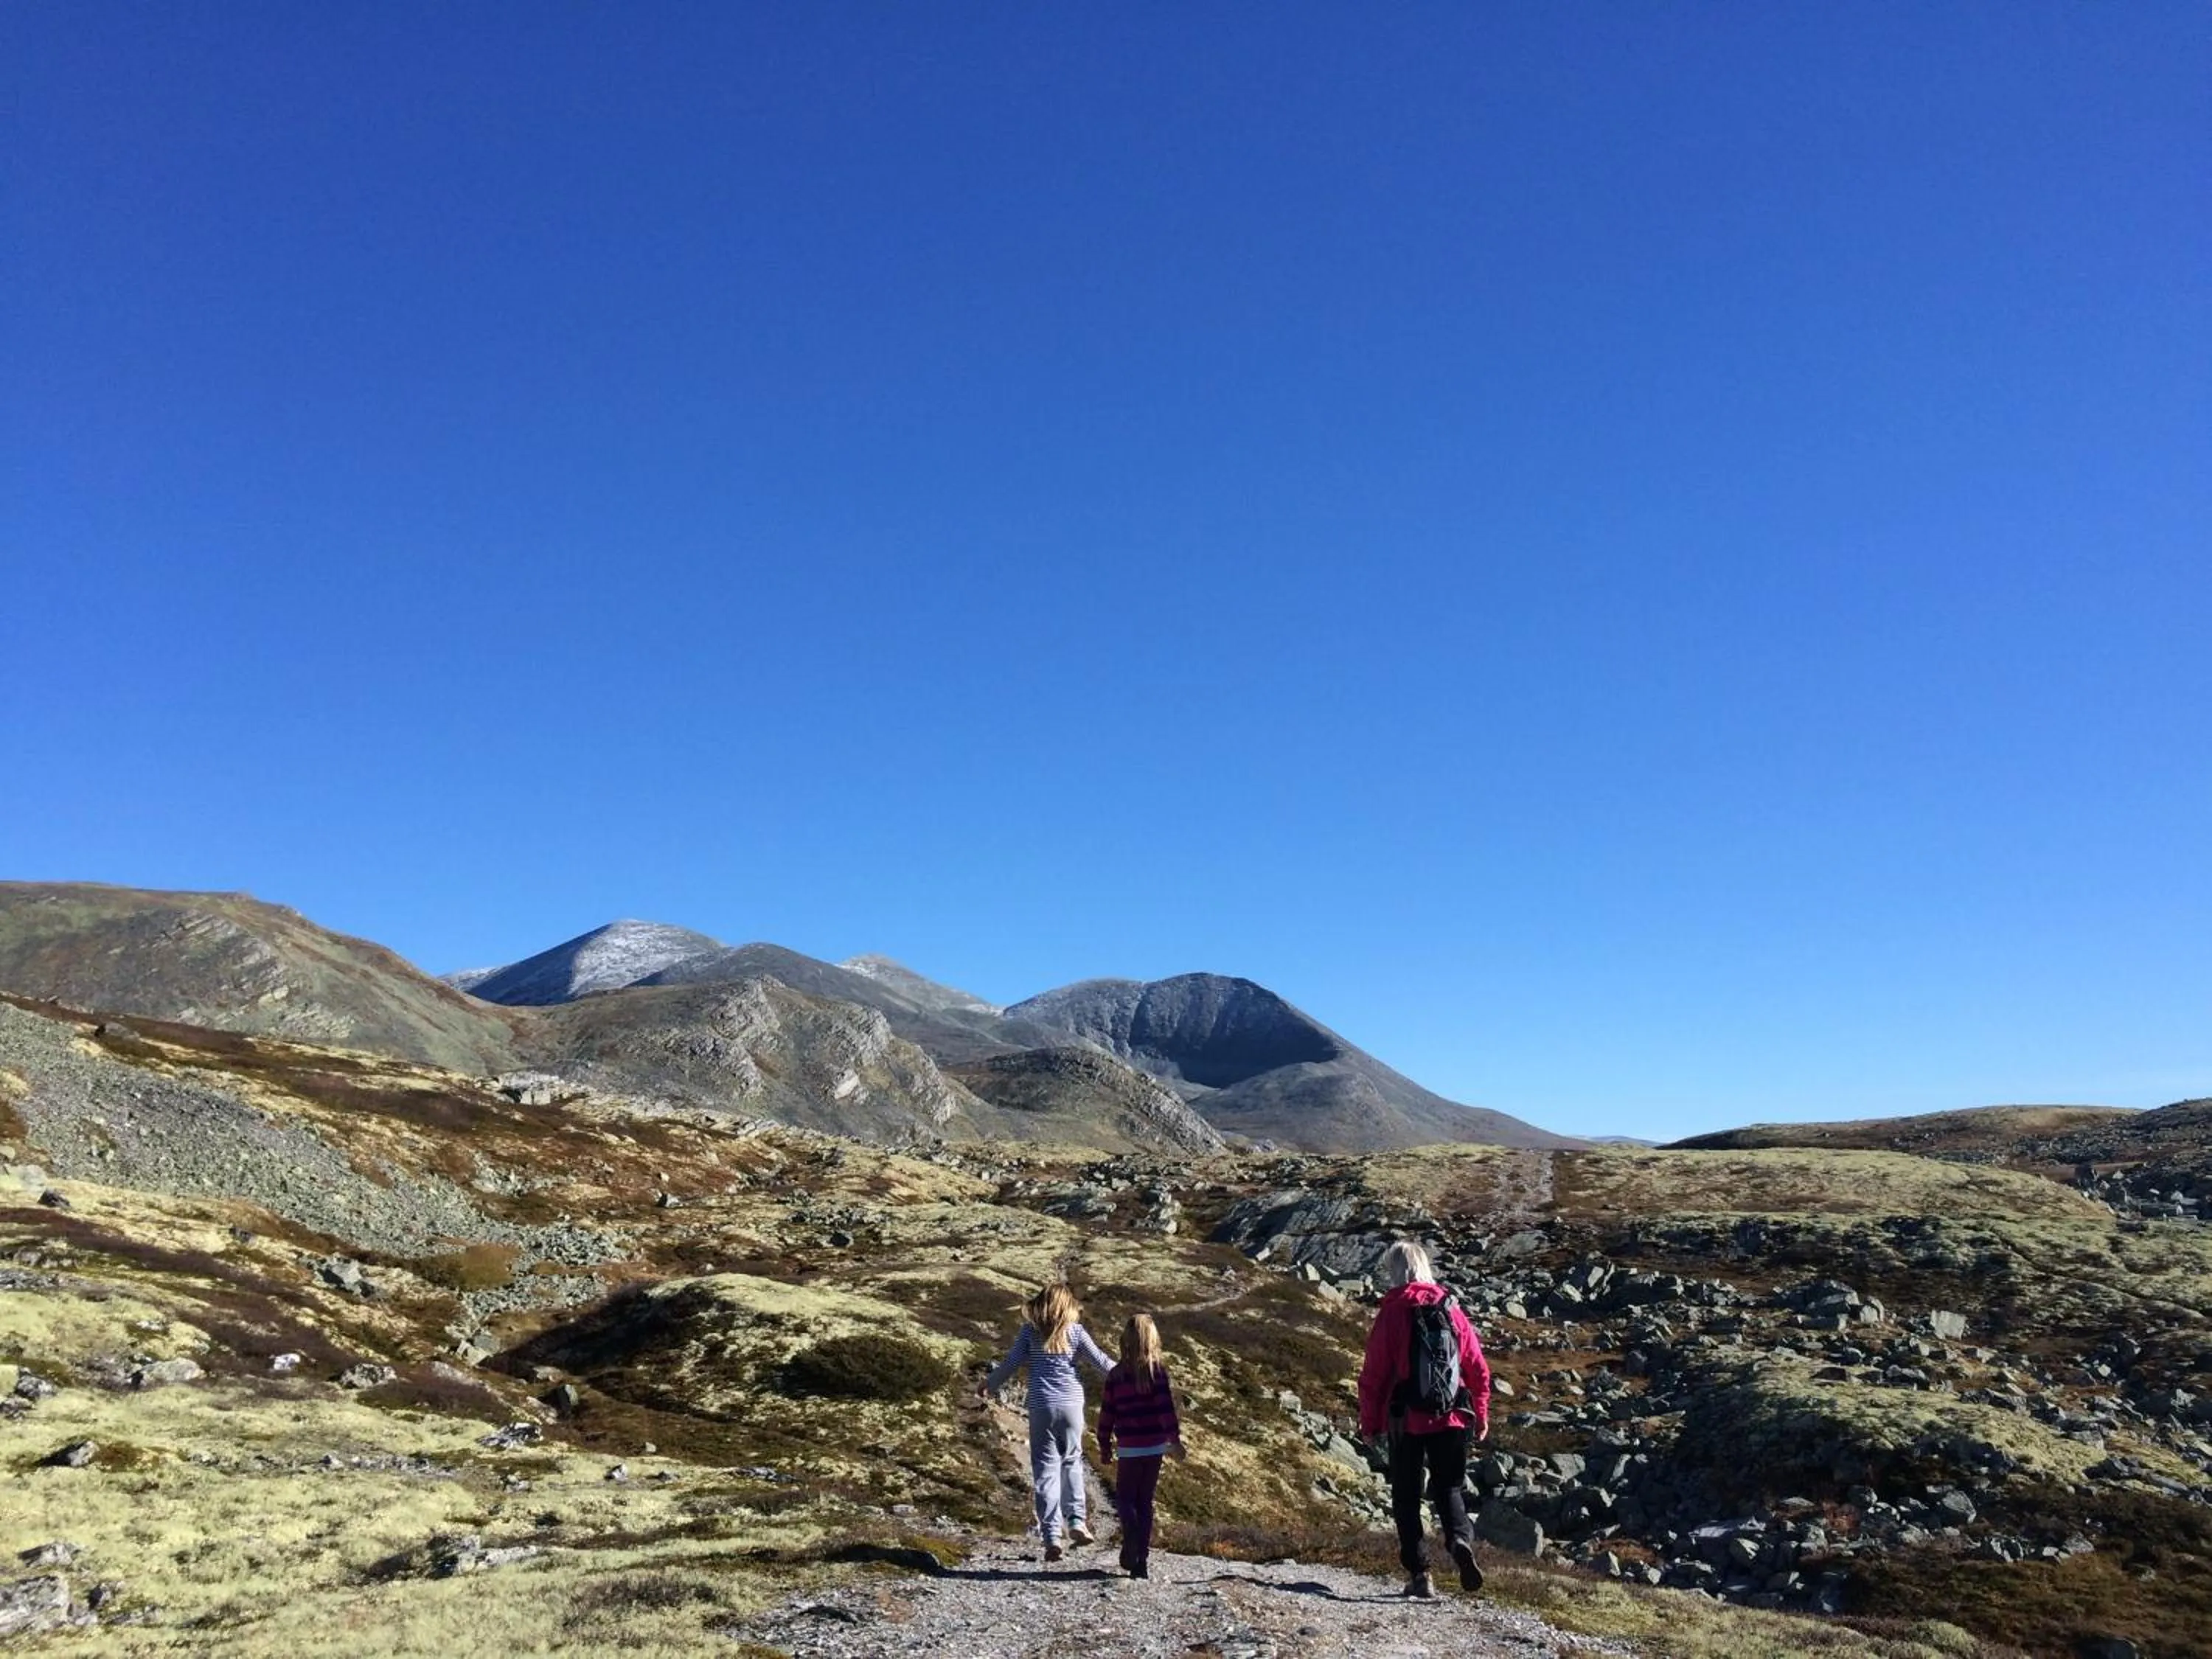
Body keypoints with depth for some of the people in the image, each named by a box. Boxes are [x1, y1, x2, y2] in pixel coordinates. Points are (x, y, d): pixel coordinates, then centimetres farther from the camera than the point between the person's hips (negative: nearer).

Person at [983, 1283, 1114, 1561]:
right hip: (1071, 1405, 1)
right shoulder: (1075, 1331, 0)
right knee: (1071, 1461, 21)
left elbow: (1010, 1363, 0)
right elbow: (1101, 1362, 2)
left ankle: (1052, 1537, -1)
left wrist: (989, 1385, 17)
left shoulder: (1030, 1332, -1)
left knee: (1045, 1470, 3)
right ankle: (1076, 1522, 14)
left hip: (1042, 1407, -1)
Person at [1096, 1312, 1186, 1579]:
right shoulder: (1159, 1369, -5)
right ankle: (1143, 1560, 10)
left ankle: (1132, 1547, -15)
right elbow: (1166, 1407, -10)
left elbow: (1107, 1412, 2)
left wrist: (1105, 1445, 13)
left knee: (1125, 1499, 11)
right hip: (1155, 1446, 1)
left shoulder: (1116, 1374, -3)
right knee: (1145, 1501, 13)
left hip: (1129, 1449, -1)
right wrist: (1175, 1438, -6)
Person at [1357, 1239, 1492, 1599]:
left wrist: (1370, 1421, 4)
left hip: (1406, 1421, -3)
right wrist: (1480, 1415, 19)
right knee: (1449, 1488, 16)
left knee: (1407, 1497, 11)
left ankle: (1419, 1573, 8)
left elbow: (1374, 1373, -7)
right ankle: (1461, 1540, -11)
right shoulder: (1451, 1310, 2)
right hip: (1452, 1419, 3)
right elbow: (1478, 1368, 6)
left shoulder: (1392, 1312, -8)